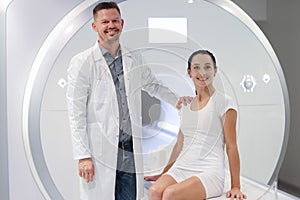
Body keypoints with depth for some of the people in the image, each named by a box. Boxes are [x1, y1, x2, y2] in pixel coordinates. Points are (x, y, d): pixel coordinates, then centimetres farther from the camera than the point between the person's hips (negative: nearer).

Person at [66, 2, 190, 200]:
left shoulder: (135, 59, 10)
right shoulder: (82, 62, -3)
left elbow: (152, 84, 30)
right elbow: (76, 113, -6)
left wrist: (177, 100, 16)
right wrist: (83, 156, -10)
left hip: (130, 152, 4)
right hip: (100, 152, -4)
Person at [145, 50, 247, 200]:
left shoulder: (223, 102, -2)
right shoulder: (186, 105, 16)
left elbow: (231, 147, -4)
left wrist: (236, 187, -6)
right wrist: (164, 174, 24)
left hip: (210, 172, -5)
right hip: (181, 168, 5)